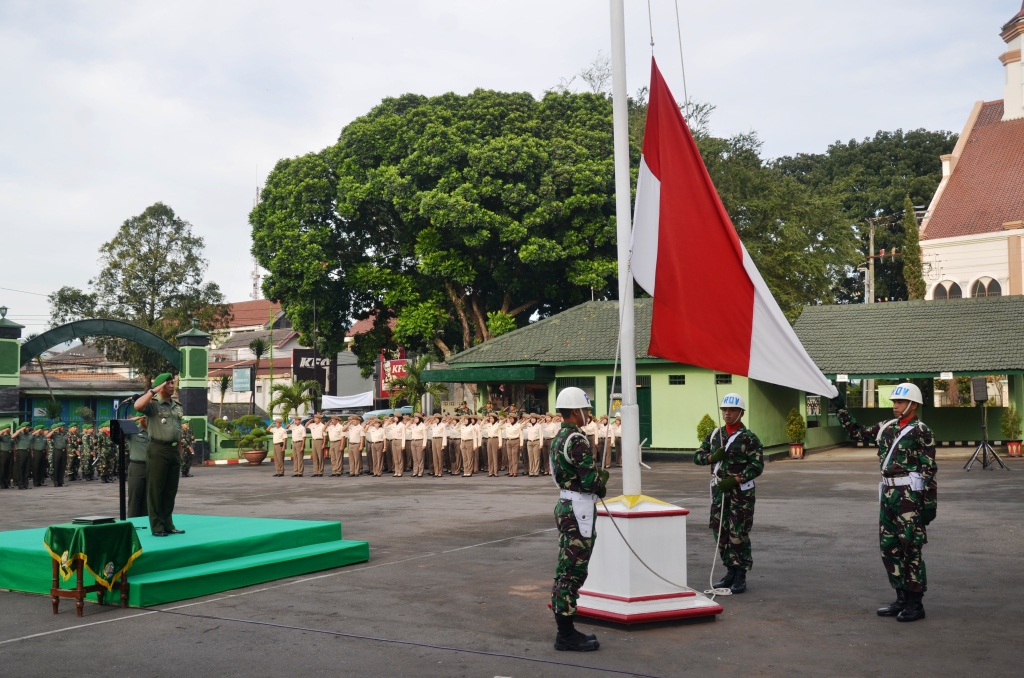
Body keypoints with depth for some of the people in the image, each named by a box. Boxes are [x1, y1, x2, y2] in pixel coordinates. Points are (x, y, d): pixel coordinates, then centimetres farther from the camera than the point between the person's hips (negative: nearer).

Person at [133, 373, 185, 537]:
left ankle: (168, 525, 18)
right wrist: (153, 391, -18)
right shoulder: (153, 404, -4)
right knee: (155, 490, -1)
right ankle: (157, 527, 3)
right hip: (158, 450, -6)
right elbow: (138, 406, -27)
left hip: (174, 450, 7)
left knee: (171, 491, 10)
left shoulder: (177, 405, 16)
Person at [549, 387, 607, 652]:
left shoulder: (558, 438, 13)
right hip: (579, 511, -10)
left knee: (566, 570, 14)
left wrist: (599, 475, 4)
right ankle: (566, 635, 1)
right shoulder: (577, 440, -18)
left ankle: (565, 629, 21)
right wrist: (602, 483, 0)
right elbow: (592, 480, -21)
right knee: (573, 572, -5)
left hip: (565, 506, 10)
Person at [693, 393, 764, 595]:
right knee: (720, 532, 8)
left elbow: (757, 465, -13)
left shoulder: (749, 438, -6)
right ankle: (731, 572, 21)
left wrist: (735, 481, -20)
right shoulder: (714, 435, 12)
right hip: (719, 490, 6)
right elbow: (697, 456, 14)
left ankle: (741, 576, 3)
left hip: (741, 491, -6)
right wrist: (712, 457, -7)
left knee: (739, 533, -6)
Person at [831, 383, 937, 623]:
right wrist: (841, 408, 18)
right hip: (888, 493, 8)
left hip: (910, 494, -8)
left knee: (910, 549, -3)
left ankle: (915, 604, 6)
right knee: (888, 547, 11)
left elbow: (929, 470, -10)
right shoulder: (887, 427, 14)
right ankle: (902, 598, 21)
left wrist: (929, 503, -13)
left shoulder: (921, 432, -7)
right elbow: (858, 432, 23)